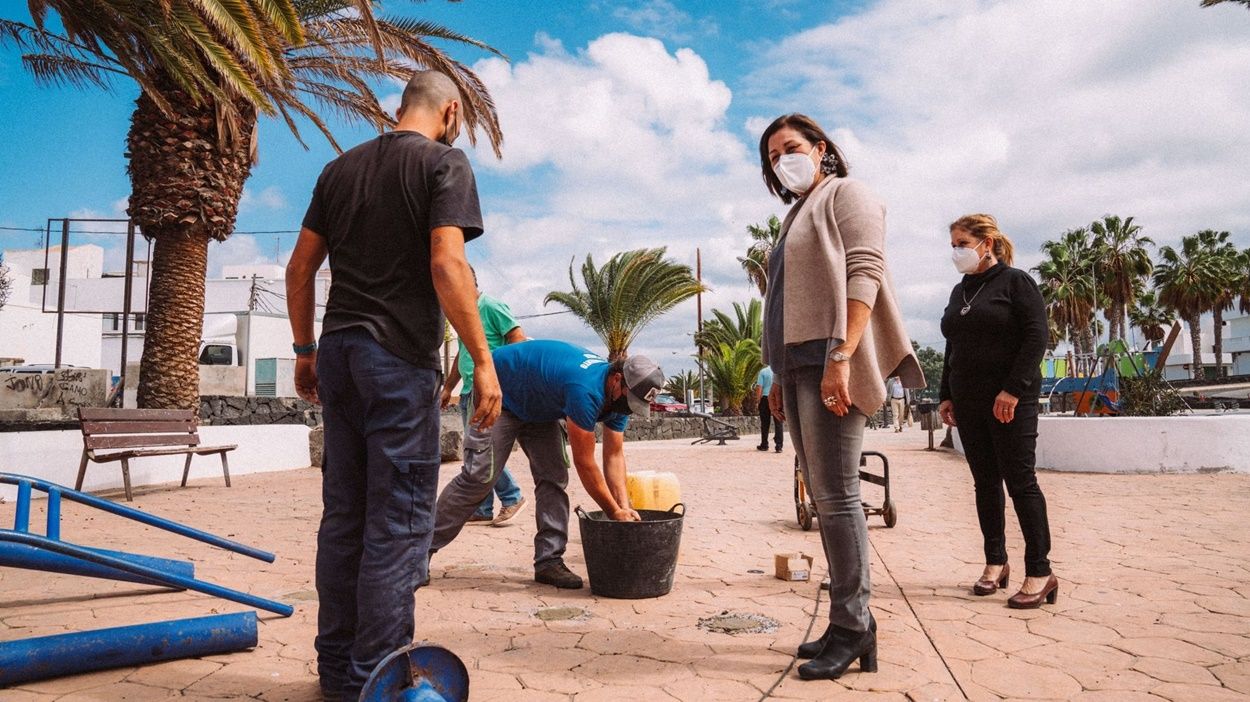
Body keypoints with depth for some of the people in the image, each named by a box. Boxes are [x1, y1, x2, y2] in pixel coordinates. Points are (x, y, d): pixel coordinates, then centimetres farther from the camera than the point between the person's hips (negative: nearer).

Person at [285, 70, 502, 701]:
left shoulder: (342, 168, 16)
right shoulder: (443, 162, -3)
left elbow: (300, 267, 15)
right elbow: (447, 265, -16)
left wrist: (305, 351, 20)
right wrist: (483, 359, -15)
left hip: (338, 349, 7)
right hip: (401, 357, -7)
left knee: (343, 514, 12)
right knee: (398, 522, -1)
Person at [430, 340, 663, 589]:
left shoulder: (618, 397, -12)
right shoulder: (587, 390, -39)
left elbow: (614, 455, -7)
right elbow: (584, 463, -33)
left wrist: (624, 507, -19)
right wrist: (615, 512, -24)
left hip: (539, 406, 8)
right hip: (500, 395, -8)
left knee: (554, 477, -5)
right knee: (480, 476, -13)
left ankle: (549, 561, -1)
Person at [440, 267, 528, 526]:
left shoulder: (491, 307, -7)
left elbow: (518, 340, -12)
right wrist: (448, 388, 27)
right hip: (469, 391, 9)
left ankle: (512, 498, 2)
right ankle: (482, 510, 13)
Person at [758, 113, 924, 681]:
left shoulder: (846, 194, 2)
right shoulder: (796, 214, 25)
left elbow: (863, 276, -12)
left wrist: (841, 357, -23)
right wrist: (780, 377, 18)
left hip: (830, 362, -9)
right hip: (798, 365, 9)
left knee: (835, 495, -10)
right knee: (823, 497, 7)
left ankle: (852, 626, -2)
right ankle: (846, 622, 14)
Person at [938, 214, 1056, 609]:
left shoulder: (1015, 281, -3)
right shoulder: (960, 292, 17)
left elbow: (1037, 336, -11)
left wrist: (1013, 389, -18)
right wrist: (946, 395, 13)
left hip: (1011, 401, -6)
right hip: (968, 404, 7)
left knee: (1020, 482, -5)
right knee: (985, 483, 8)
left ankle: (1039, 573, 1)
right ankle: (995, 563, 17)